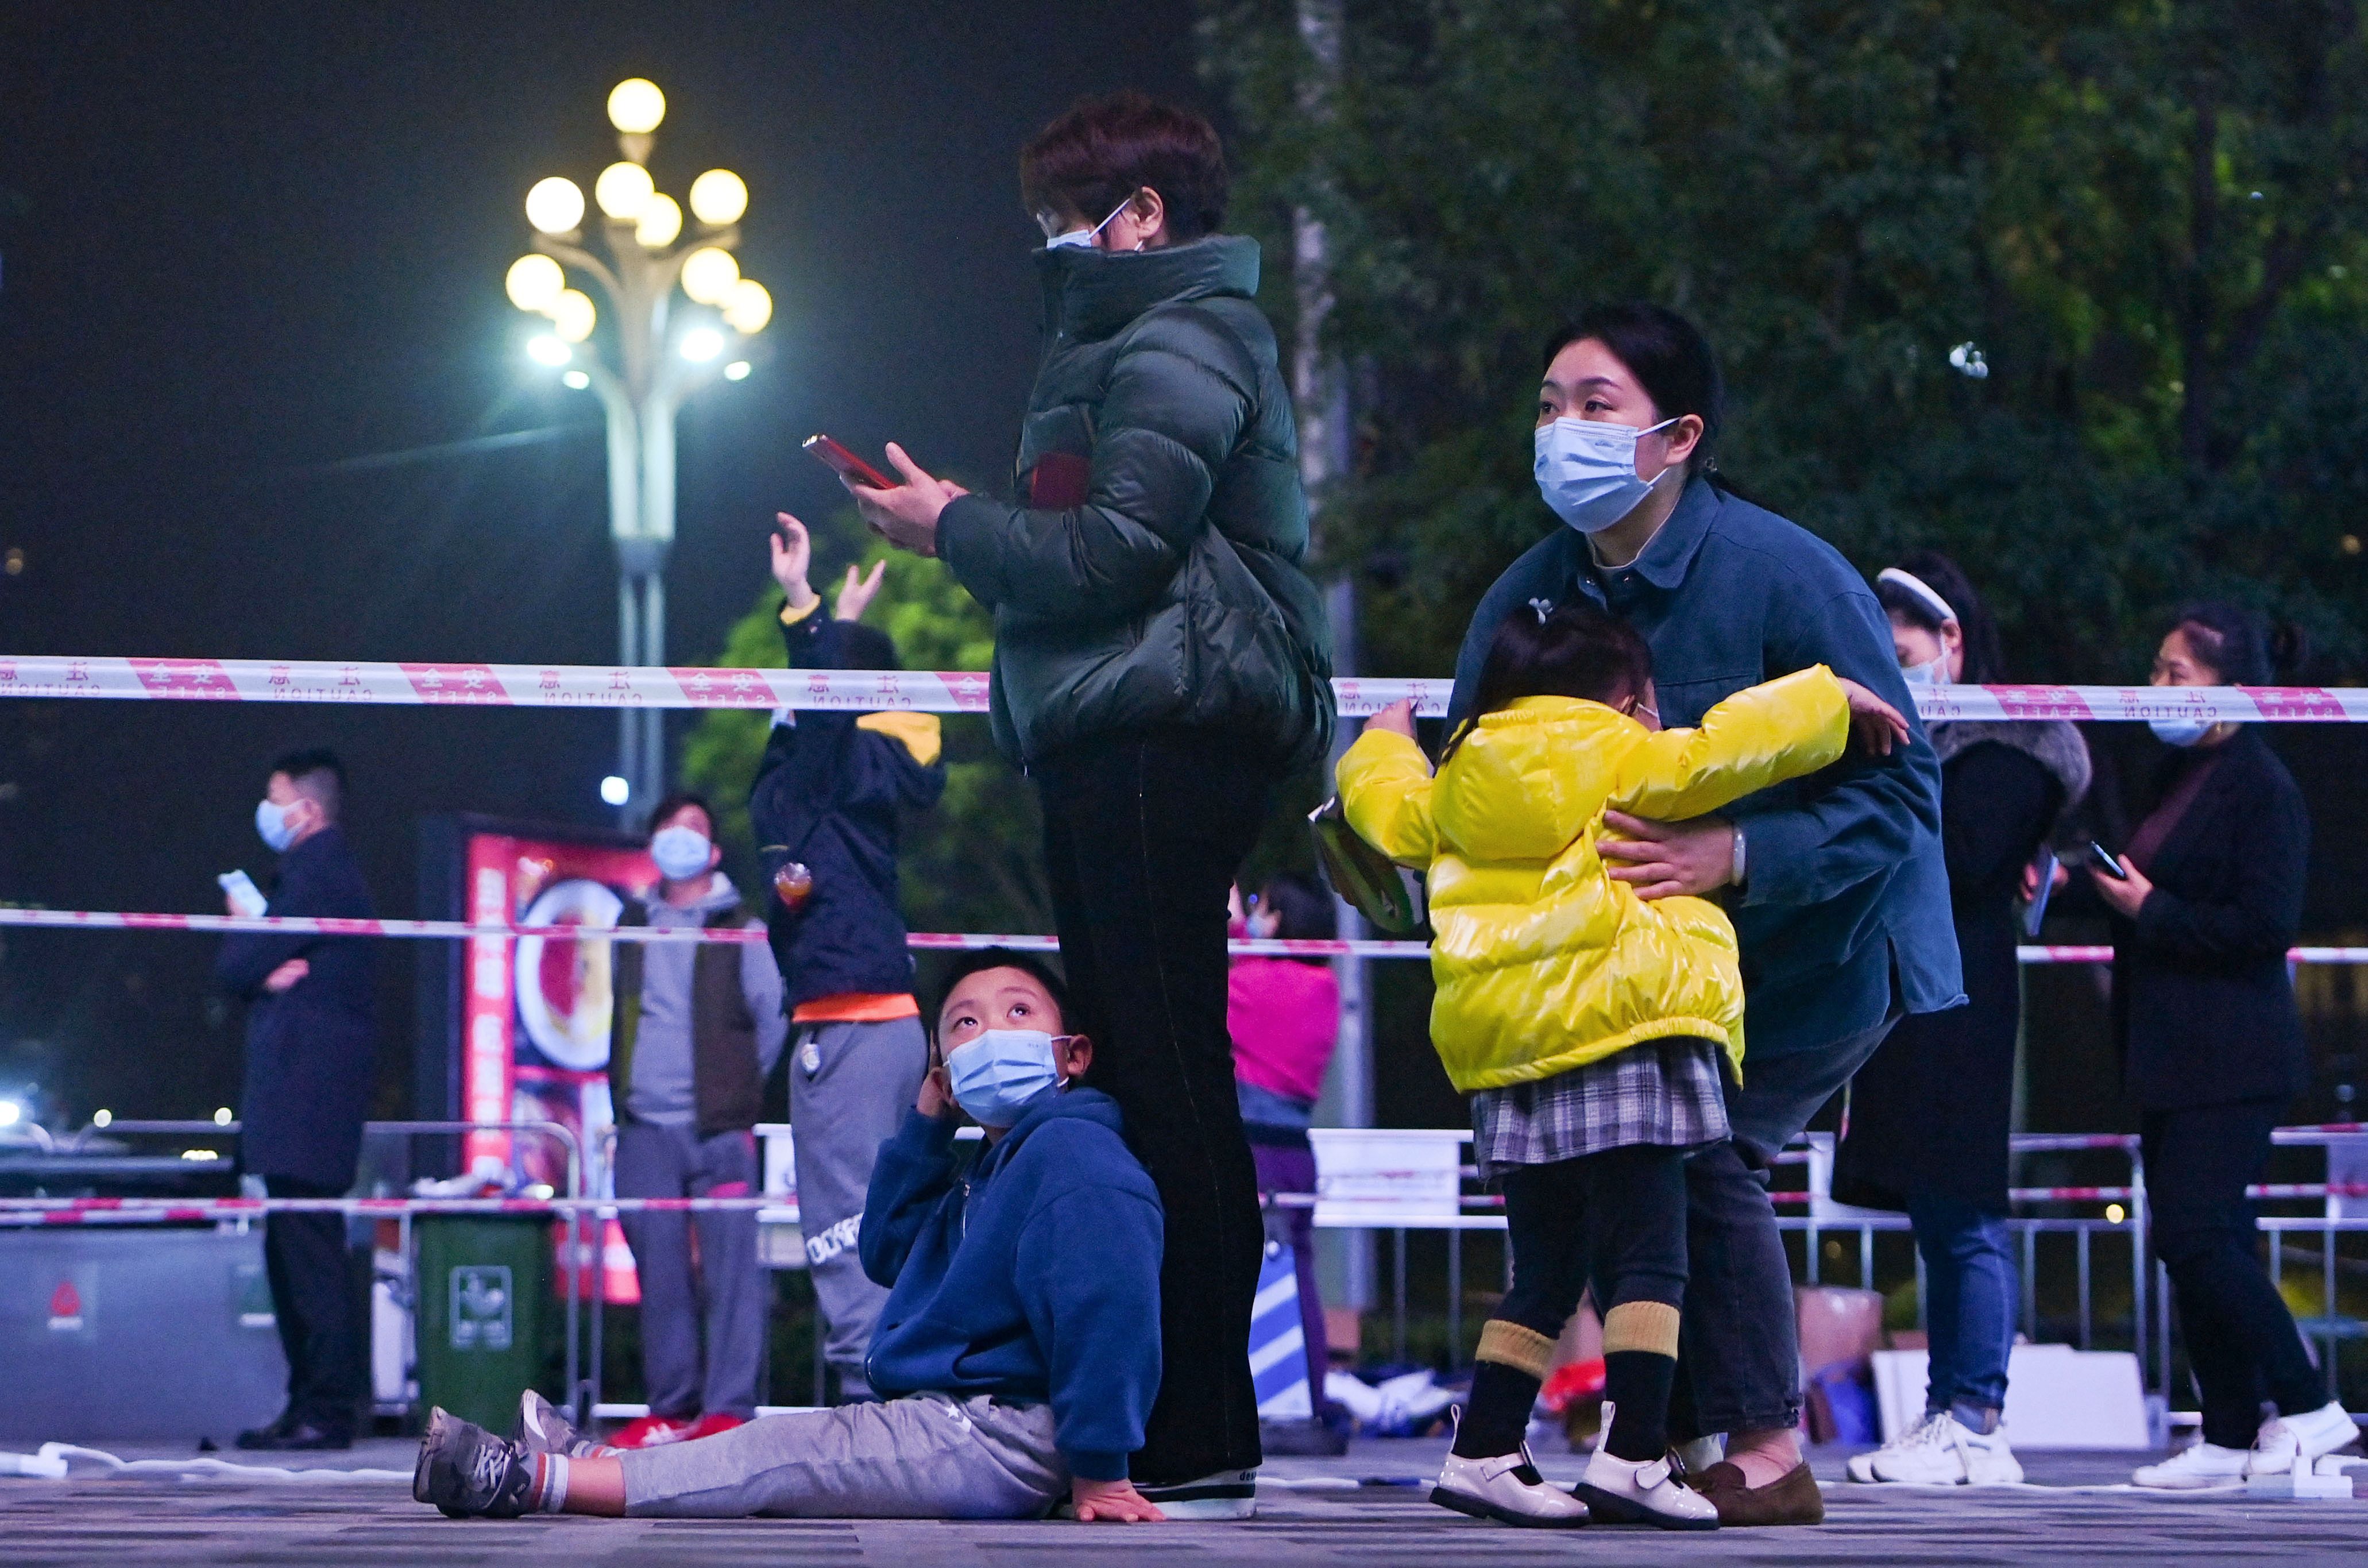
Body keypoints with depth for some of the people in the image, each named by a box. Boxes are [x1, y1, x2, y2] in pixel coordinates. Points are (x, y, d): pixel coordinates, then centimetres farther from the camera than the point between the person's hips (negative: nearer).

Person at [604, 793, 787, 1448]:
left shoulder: (739, 930, 3)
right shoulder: (632, 928, 16)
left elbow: (774, 1017, 4)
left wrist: (741, 1085, 6)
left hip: (719, 1130, -4)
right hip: (646, 1130, 4)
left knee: (730, 1269, -7)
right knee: (660, 1273, 3)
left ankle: (728, 1409, -9)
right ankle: (671, 1407, 8)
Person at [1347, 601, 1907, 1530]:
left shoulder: (1460, 781, 17)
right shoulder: (1623, 761, 0)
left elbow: (1394, 816, 30)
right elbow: (1715, 754, -4)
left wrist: (1385, 747, 50)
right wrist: (1831, 699, 7)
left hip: (1502, 1056, 7)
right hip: (1622, 1035, -7)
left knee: (1544, 1271, 14)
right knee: (1647, 1260, -6)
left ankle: (1482, 1453, 11)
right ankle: (1633, 1458, -14)